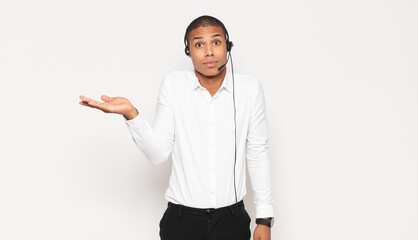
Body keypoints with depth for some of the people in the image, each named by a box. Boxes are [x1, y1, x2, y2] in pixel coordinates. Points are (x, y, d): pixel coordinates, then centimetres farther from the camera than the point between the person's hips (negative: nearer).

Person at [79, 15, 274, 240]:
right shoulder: (173, 84, -5)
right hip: (182, 219, 0)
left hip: (232, 219, 1)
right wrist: (131, 113, -21)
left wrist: (264, 218, 1)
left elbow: (258, 154, 0)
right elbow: (158, 153, -6)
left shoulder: (250, 87, -4)